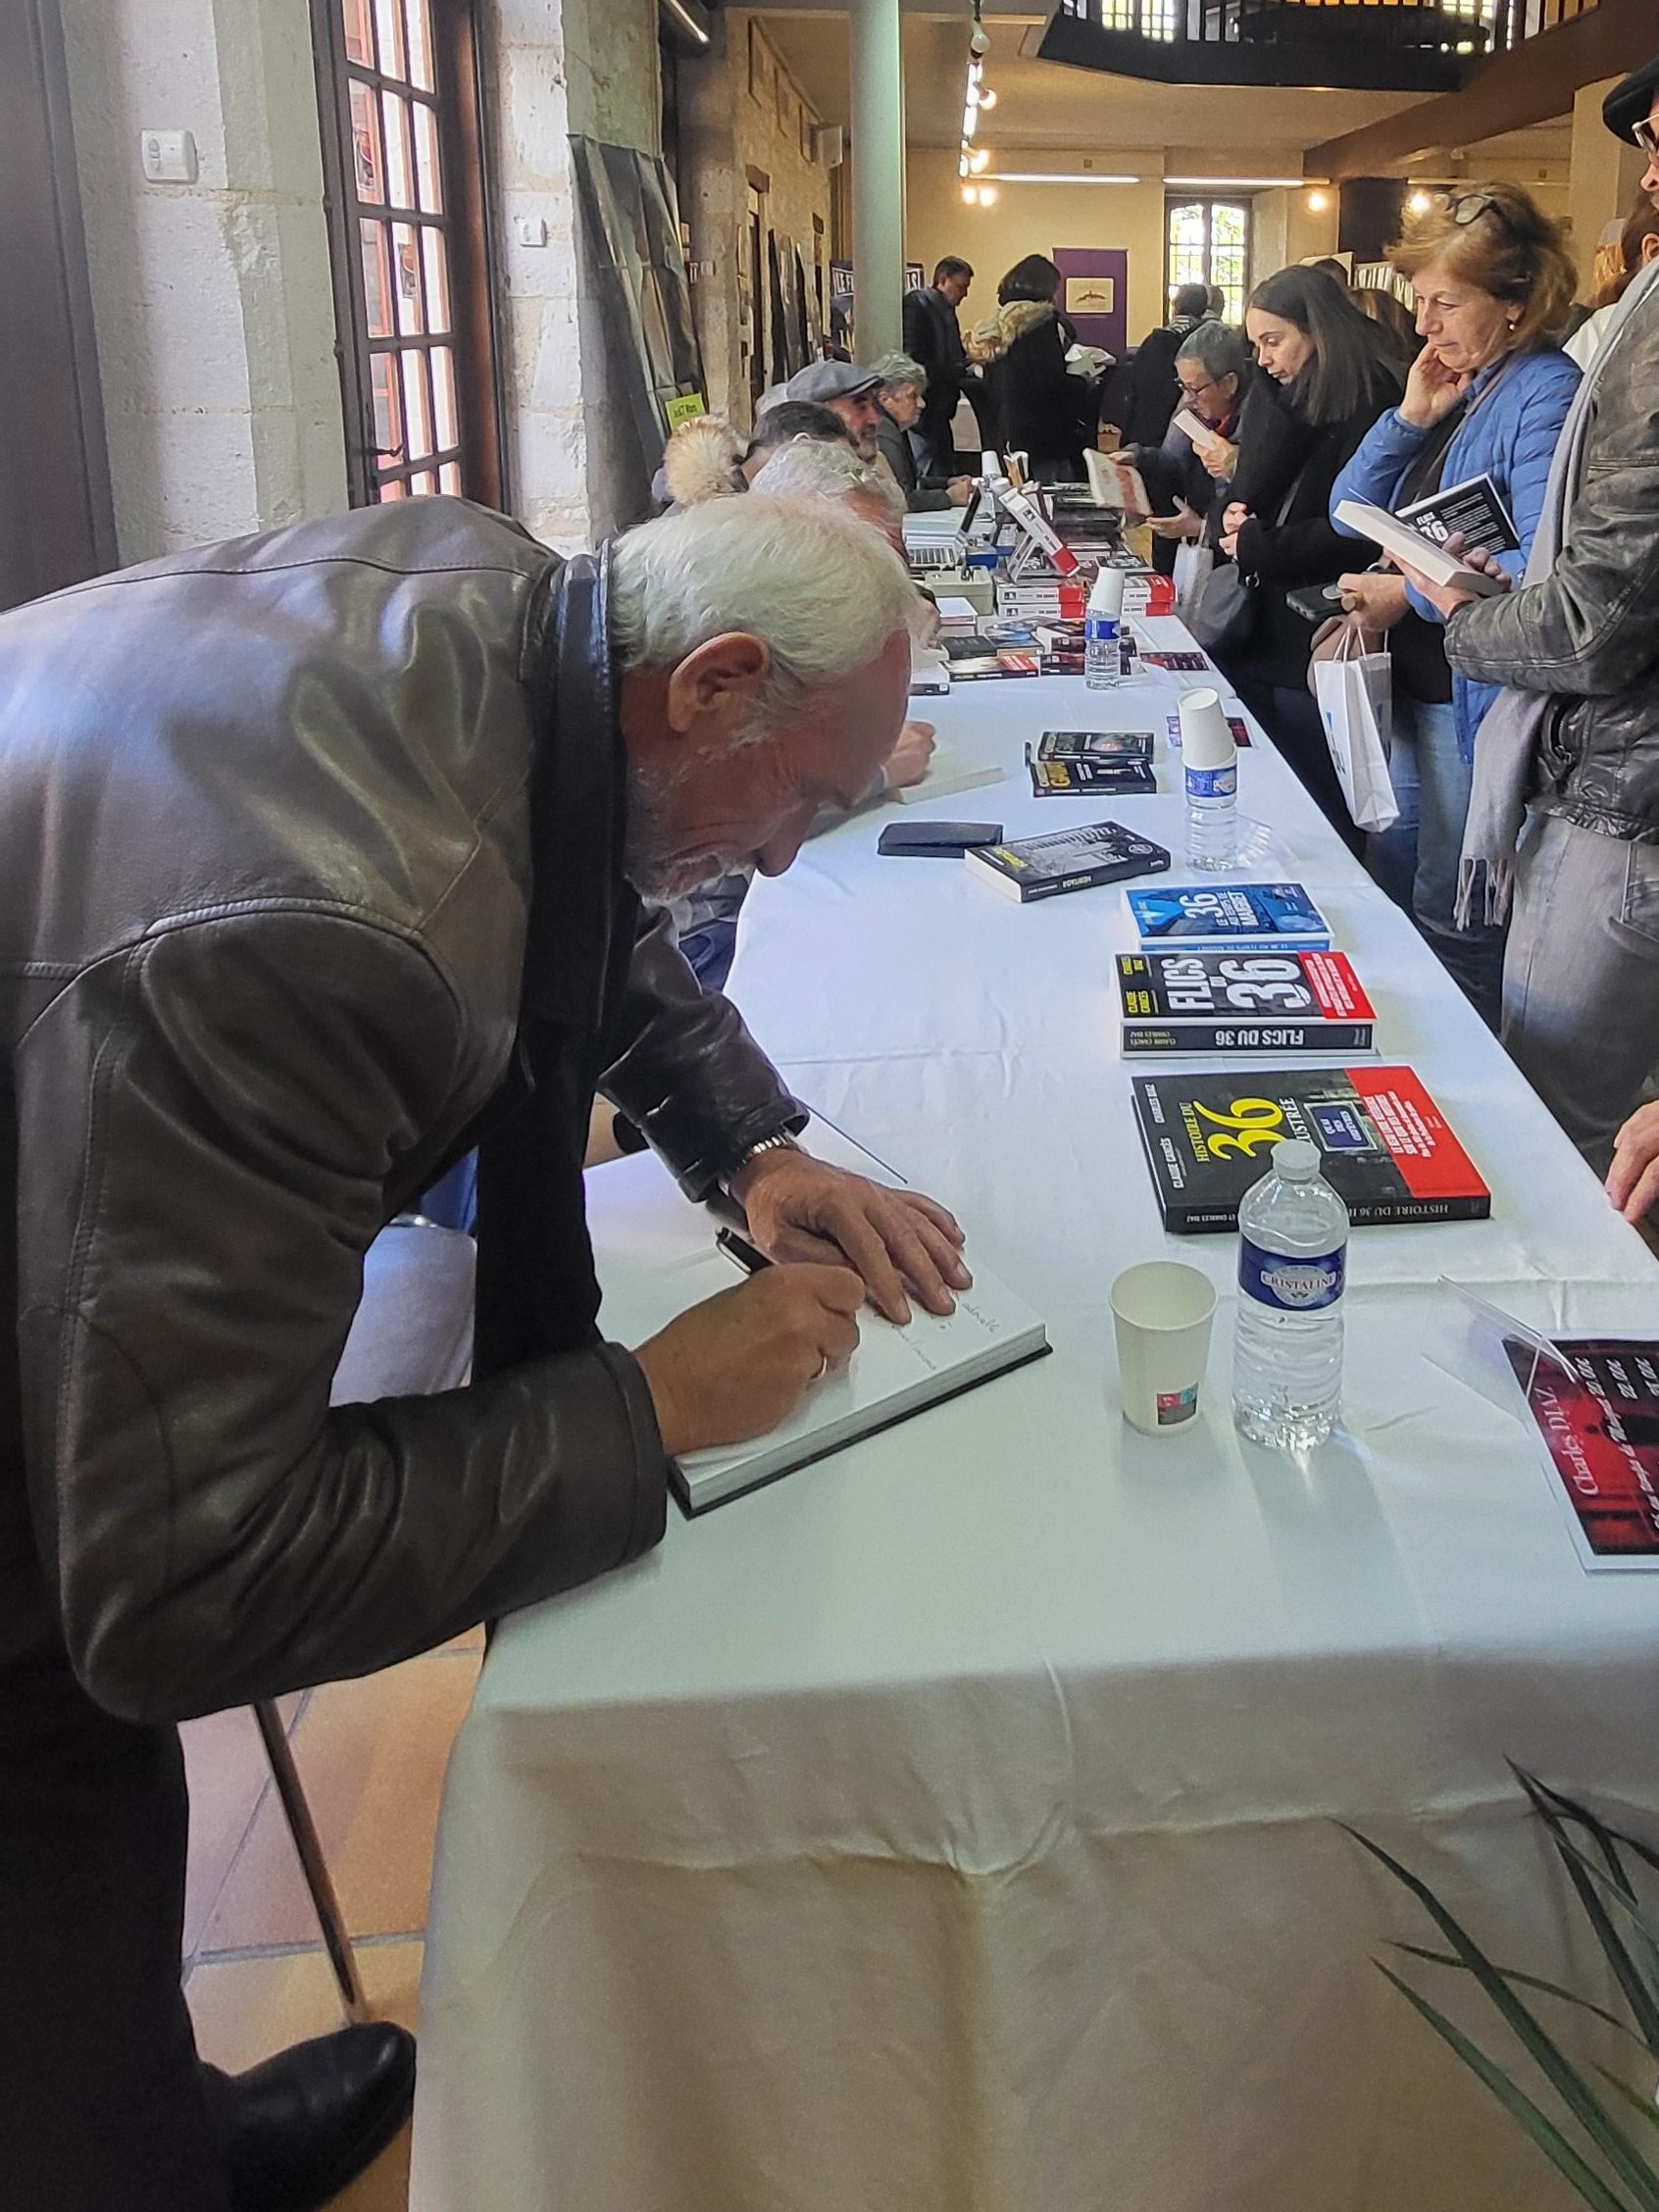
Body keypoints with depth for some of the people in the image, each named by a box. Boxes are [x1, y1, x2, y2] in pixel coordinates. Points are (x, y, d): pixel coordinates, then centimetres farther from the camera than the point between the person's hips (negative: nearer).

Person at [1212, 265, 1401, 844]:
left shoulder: (1370, 410, -11)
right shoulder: (1281, 402, 14)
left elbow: (1352, 534, -16)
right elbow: (1247, 496, 9)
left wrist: (1256, 546, -9)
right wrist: (1235, 514, -12)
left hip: (1318, 648, -7)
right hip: (1259, 637, 8)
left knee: (1318, 820, 1)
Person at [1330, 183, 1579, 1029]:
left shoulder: (1545, 395, -15)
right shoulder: (1457, 385, 12)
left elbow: (1542, 571, -27)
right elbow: (1349, 514, 11)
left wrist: (1408, 594, -18)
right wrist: (1409, 418, -1)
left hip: (1480, 700, -9)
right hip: (1411, 690, 9)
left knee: (1452, 921, -1)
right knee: (1388, 891, 18)